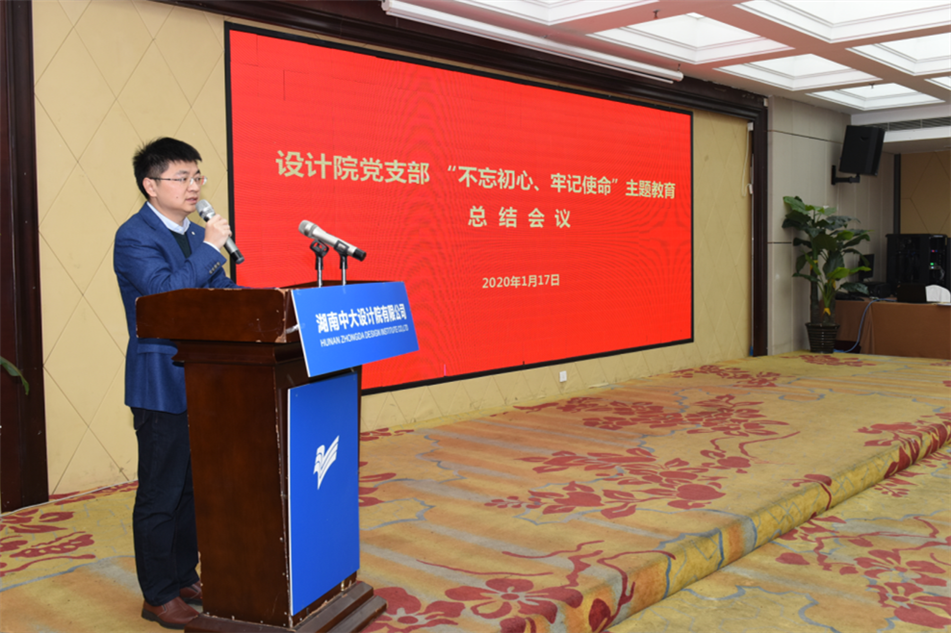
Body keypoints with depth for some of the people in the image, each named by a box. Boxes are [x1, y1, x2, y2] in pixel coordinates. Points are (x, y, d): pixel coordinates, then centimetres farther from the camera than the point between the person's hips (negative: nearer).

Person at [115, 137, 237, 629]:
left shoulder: (197, 233, 13)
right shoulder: (134, 237, -12)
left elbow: (218, 292, 15)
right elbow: (165, 292, -25)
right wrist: (210, 248, -20)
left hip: (201, 380, 8)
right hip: (162, 383, -8)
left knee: (193, 488, 16)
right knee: (159, 494, 2)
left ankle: (185, 580, 30)